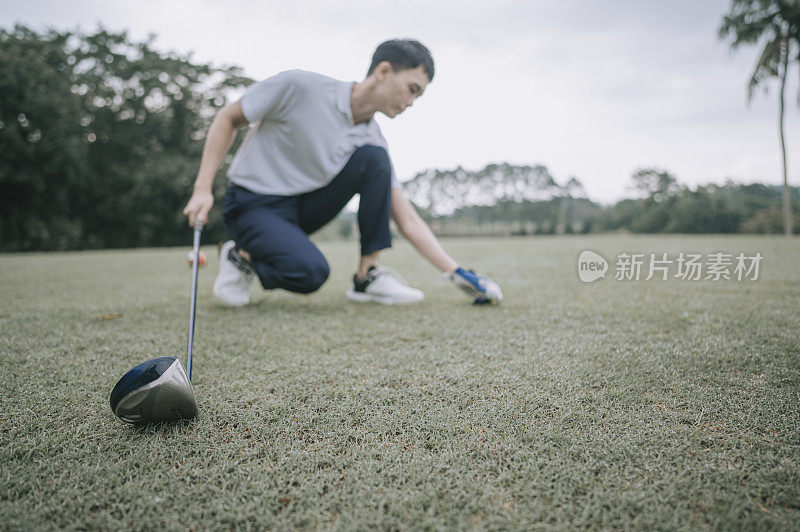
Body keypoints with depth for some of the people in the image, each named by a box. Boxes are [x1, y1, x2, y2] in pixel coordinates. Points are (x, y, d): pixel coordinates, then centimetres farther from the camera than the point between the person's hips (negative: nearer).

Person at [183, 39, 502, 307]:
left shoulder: (372, 139, -3)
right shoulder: (299, 87, -17)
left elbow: (408, 221, -2)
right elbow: (228, 118, -5)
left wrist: (457, 274, -8)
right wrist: (203, 190, -14)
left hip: (304, 207, 5)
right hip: (252, 204, -5)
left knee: (374, 159, -17)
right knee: (310, 271, -34)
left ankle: (368, 276, -11)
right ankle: (242, 257, -1)